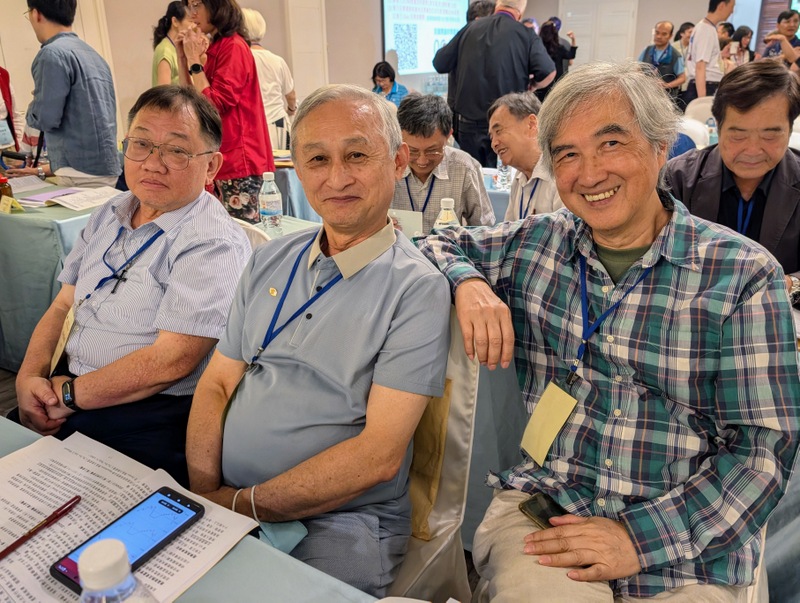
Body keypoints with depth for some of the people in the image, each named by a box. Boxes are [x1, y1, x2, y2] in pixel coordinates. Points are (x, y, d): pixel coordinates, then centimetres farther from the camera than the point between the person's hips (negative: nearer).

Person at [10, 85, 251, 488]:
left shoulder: (214, 245, -15)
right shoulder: (109, 215, 11)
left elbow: (171, 360, -21)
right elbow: (62, 307, 13)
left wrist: (67, 395, -12)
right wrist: (30, 377, -4)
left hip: (145, 416, -7)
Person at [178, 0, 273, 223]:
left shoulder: (233, 47, -11)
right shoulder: (215, 47, 14)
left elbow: (214, 105, -16)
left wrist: (194, 60, -10)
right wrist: (182, 57, 8)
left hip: (238, 158, -9)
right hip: (222, 158, 9)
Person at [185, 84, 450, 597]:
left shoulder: (417, 289, -12)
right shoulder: (271, 261, 8)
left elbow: (379, 454, -17)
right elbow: (217, 384, 8)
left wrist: (244, 504, -15)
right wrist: (206, 492, -7)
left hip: (341, 522, -5)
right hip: (224, 504, 5)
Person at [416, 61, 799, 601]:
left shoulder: (743, 274, -5)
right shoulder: (535, 244, 3)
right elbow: (438, 244, 14)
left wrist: (641, 536, -16)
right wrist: (468, 282, -9)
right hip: (543, 509, 1)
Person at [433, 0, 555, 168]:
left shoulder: (470, 29, 5)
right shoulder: (526, 35, -2)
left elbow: (439, 63, 9)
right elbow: (548, 72, -12)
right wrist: (529, 88, 7)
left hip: (470, 122, 3)